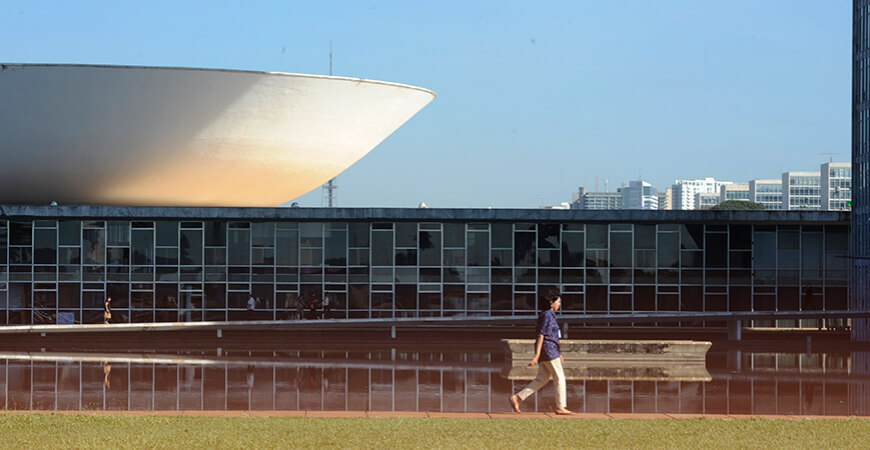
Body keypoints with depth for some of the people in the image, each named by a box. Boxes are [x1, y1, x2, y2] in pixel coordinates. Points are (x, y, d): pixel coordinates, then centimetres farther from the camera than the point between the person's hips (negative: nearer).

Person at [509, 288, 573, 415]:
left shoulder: (549, 315, 18)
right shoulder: (547, 315, -13)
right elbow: (541, 336, -18)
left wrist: (557, 354, 25)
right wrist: (537, 356, -21)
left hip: (550, 350, 10)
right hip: (548, 349, -10)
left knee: (542, 379, 8)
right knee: (559, 378, -2)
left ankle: (517, 398, 4)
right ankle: (560, 407, 3)